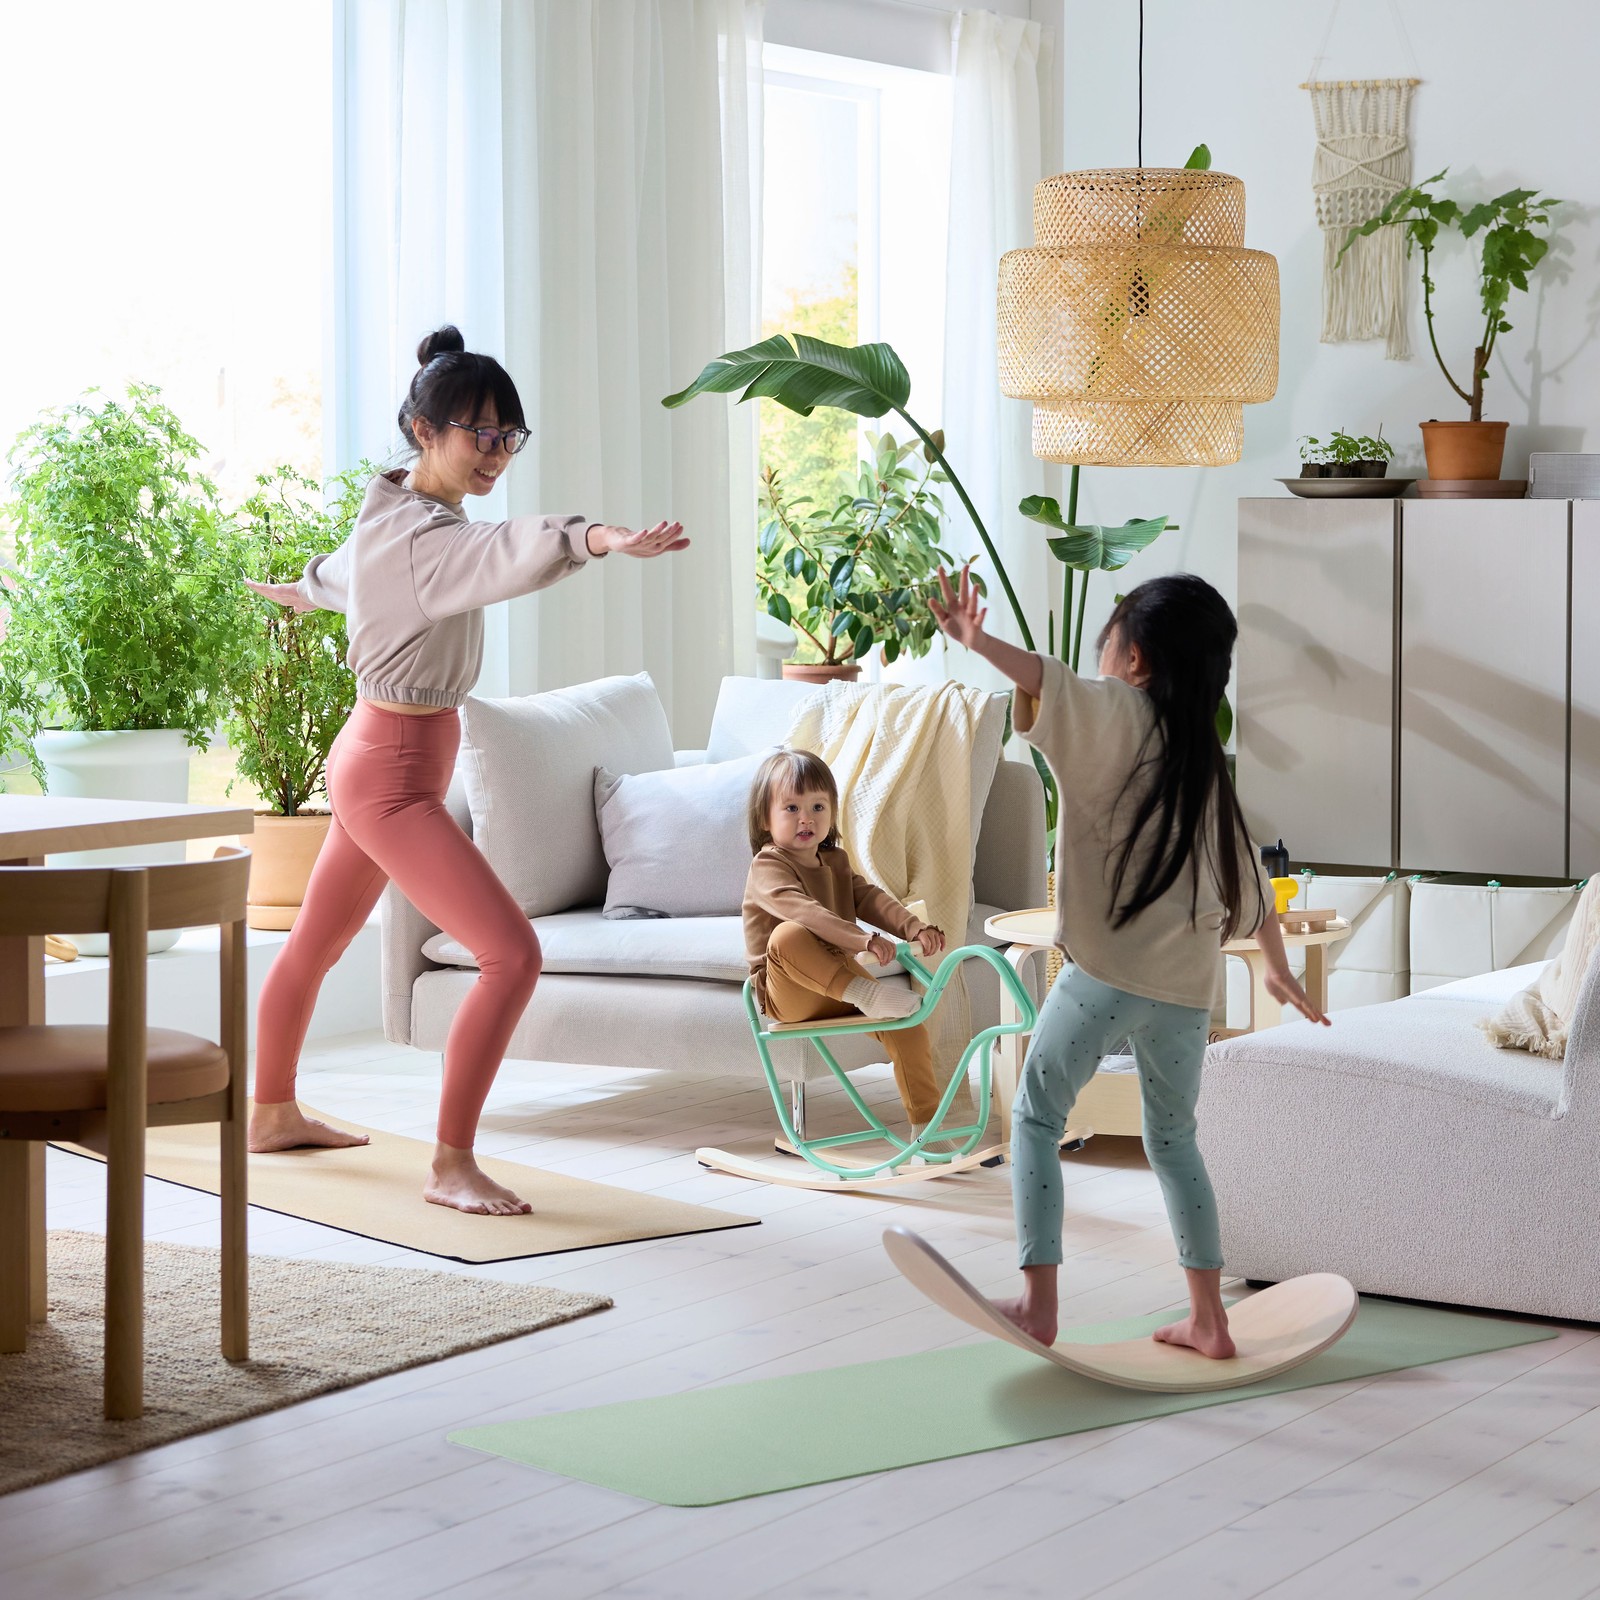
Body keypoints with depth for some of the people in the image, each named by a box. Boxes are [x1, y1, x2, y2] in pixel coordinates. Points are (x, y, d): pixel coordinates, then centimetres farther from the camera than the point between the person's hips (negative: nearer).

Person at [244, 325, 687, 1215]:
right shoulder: (420, 533, -23)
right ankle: (452, 1166, -12)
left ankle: (274, 1112, 43)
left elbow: (341, 571, 31)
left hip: (382, 765, 11)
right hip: (394, 779, -11)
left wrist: (305, 591, 55)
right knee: (513, 952, -17)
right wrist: (599, 538, -65)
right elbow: (506, 552, -46)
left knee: (319, 941, 25)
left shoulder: (396, 516, 8)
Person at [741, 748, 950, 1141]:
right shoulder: (767, 867, -11)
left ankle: (925, 1128, 1)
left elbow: (870, 899, 4)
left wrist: (916, 928, -16)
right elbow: (803, 912, -28)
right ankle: (869, 995, -37)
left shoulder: (836, 862, 16)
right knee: (788, 935, -37)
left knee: (909, 1028, -10)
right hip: (788, 994, -7)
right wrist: (863, 940, -41)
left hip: (840, 978, 7)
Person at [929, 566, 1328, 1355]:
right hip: (1188, 984, 6)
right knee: (1174, 1138, 21)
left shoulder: (1117, 713, -4)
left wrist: (977, 641, -34)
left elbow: (1049, 682, -28)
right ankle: (1208, 1319, 19)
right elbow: (1249, 877, 20)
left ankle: (1038, 1304, 0)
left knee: (1037, 1116, 9)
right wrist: (1278, 969, 31)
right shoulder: (1206, 758, 14)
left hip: (1108, 969, -6)